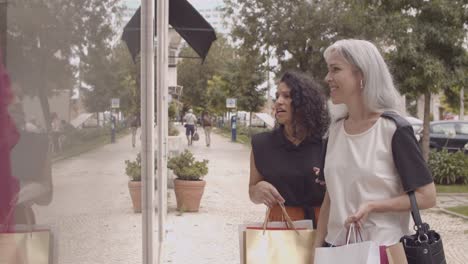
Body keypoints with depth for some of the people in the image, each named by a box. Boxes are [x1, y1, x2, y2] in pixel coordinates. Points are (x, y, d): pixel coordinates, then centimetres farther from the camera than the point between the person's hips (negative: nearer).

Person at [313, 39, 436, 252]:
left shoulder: (393, 129, -14)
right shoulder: (336, 129, 3)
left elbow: (426, 197, -12)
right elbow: (331, 196, 9)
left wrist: (373, 206, -20)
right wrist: (317, 246, 4)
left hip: (384, 248, -5)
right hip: (337, 246, 5)